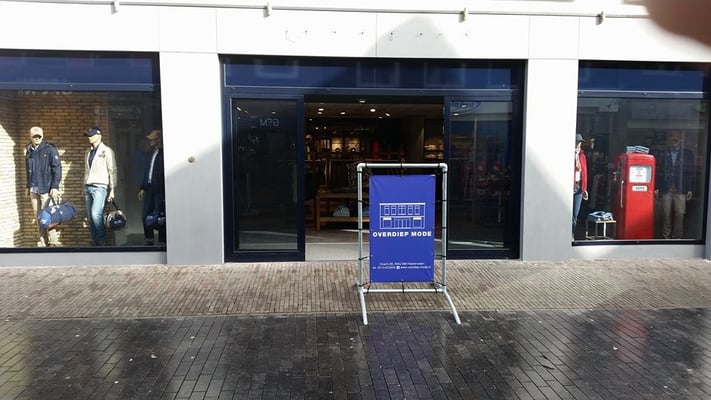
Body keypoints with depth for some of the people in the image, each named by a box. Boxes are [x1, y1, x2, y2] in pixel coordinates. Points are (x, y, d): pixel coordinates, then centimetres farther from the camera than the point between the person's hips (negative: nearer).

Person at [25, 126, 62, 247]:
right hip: (33, 189, 6)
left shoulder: (50, 149, -5)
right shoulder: (29, 150, 14)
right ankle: (43, 242, 14)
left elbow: (57, 168, -9)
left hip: (46, 188, -6)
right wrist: (28, 186, 19)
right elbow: (29, 170, 21)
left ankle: (53, 242, -1)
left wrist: (55, 186, -14)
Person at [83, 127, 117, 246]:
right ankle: (94, 241, 12)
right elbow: (86, 170, 21)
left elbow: (113, 171, -6)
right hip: (88, 187, 7)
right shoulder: (88, 152, 17)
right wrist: (84, 188, 16)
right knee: (90, 216, 5)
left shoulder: (107, 151, -3)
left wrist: (112, 189, -11)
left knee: (96, 214, -19)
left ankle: (102, 240, -7)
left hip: (100, 187, -7)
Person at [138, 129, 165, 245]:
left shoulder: (164, 154, -8)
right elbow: (147, 172, 20)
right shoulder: (152, 154, 17)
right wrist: (143, 188, 15)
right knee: (145, 216, 10)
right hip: (149, 189, 8)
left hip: (160, 191, -8)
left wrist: (164, 192, -18)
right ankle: (148, 240, 20)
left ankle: (162, 241, 6)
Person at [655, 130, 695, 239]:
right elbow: (659, 172, 7)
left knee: (680, 214, -5)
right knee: (666, 214, 3)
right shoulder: (663, 154, 8)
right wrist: (657, 187, 0)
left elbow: (690, 173, 3)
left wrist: (690, 189, -2)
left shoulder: (687, 154, 6)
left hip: (680, 190, -1)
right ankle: (666, 237, 10)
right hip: (666, 189, 1)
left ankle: (677, 237, 2)